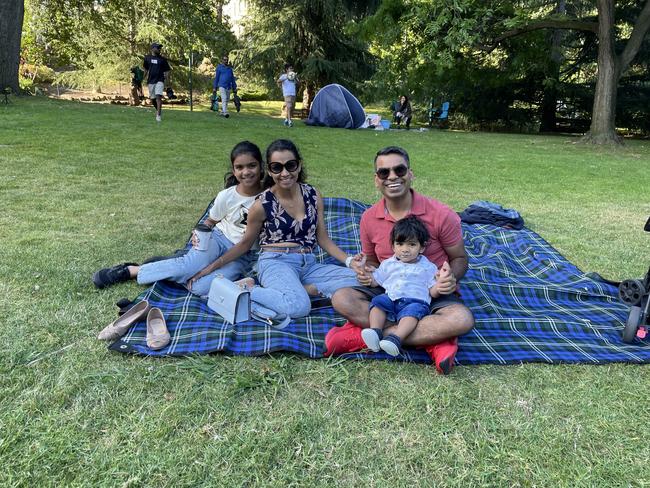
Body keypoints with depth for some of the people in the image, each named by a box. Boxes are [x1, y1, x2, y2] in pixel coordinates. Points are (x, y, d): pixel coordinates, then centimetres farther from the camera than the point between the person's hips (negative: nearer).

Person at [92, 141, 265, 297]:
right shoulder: (226, 196, -5)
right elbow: (210, 222, 9)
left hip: (244, 256, 0)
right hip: (219, 239, 1)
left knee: (201, 288, -29)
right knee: (188, 265, -32)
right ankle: (131, 270, -12)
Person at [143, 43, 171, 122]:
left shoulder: (163, 59, 2)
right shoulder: (147, 58, 7)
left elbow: (166, 71, 3)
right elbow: (146, 69, 17)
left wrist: (168, 82, -3)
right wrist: (145, 79, 18)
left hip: (160, 81, -3)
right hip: (151, 81, 3)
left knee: (158, 96, -17)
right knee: (153, 99, 7)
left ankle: (158, 115, -16)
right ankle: (158, 109, 33)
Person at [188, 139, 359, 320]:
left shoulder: (313, 195, 6)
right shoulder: (263, 205, -4)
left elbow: (323, 239, 11)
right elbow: (245, 243, 9)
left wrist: (350, 261, -3)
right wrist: (212, 267, 4)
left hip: (309, 265, 5)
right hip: (276, 263, -5)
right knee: (299, 306, -35)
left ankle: (303, 290, -13)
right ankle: (247, 290, -12)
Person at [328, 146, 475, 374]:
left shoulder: (440, 214, -12)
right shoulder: (369, 218, -2)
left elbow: (459, 258, 0)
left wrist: (451, 277, -24)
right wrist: (365, 271, -11)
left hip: (433, 294, -2)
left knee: (462, 320, -35)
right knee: (341, 299, -24)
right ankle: (431, 340, -26)